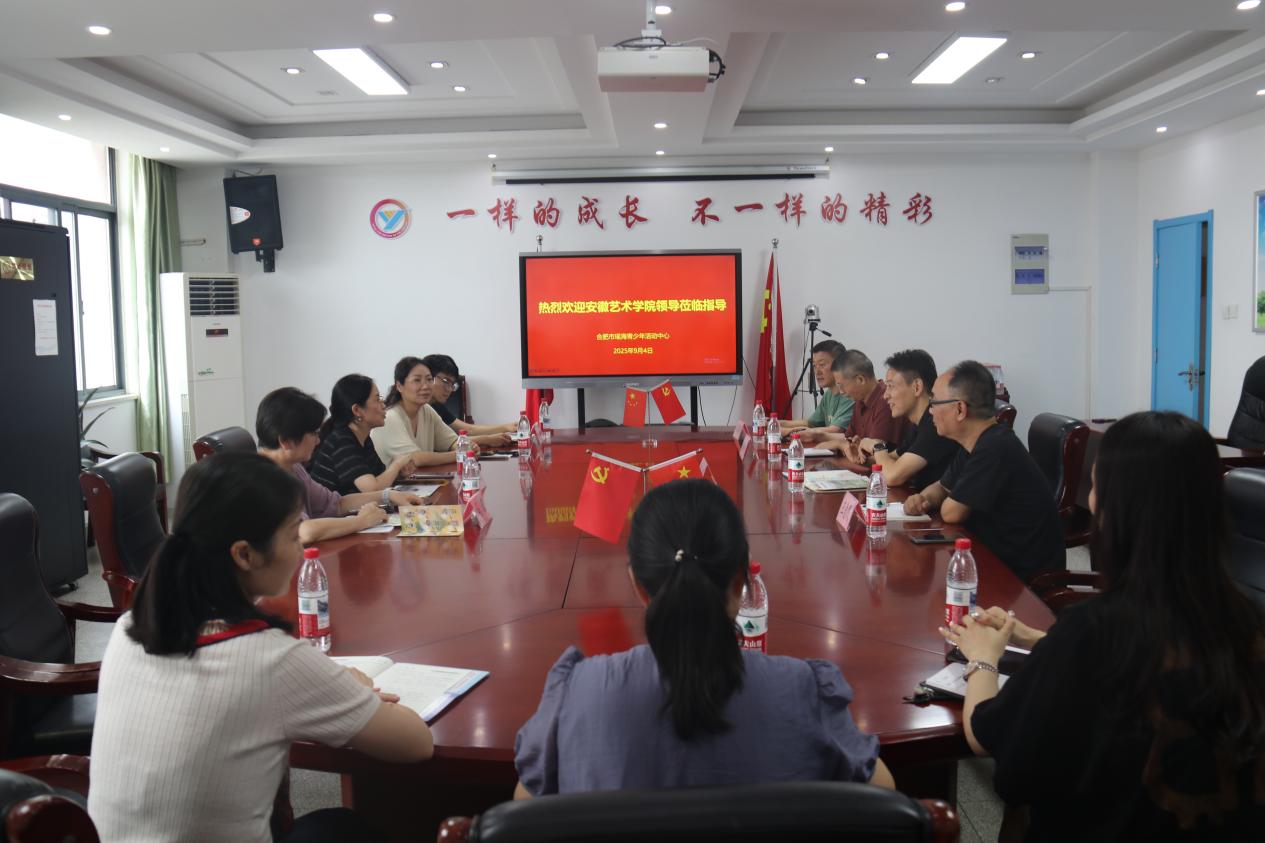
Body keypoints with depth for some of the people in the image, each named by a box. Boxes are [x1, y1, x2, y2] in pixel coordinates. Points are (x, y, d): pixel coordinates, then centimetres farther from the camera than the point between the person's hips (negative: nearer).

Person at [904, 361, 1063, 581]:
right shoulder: (977, 443, 4)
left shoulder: (995, 449, -25)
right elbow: (942, 487, 19)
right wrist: (923, 499, -2)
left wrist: (949, 502, 1)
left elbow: (950, 513, -21)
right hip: (996, 558, 8)